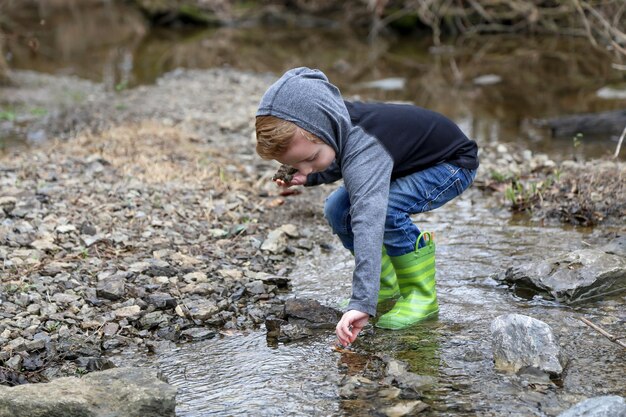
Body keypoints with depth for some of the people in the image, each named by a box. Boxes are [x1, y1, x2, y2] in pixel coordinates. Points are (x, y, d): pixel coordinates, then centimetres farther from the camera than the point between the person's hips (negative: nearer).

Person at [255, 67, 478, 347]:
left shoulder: (363, 148, -41)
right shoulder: (332, 124, -16)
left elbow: (368, 225, -53)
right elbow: (341, 164, 10)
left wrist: (362, 303, -60)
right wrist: (310, 177, -7)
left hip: (454, 162, -9)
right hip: (405, 161, 9)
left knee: (382, 208, -33)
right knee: (337, 209, -7)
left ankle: (423, 295, -15)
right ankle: (387, 287, 10)